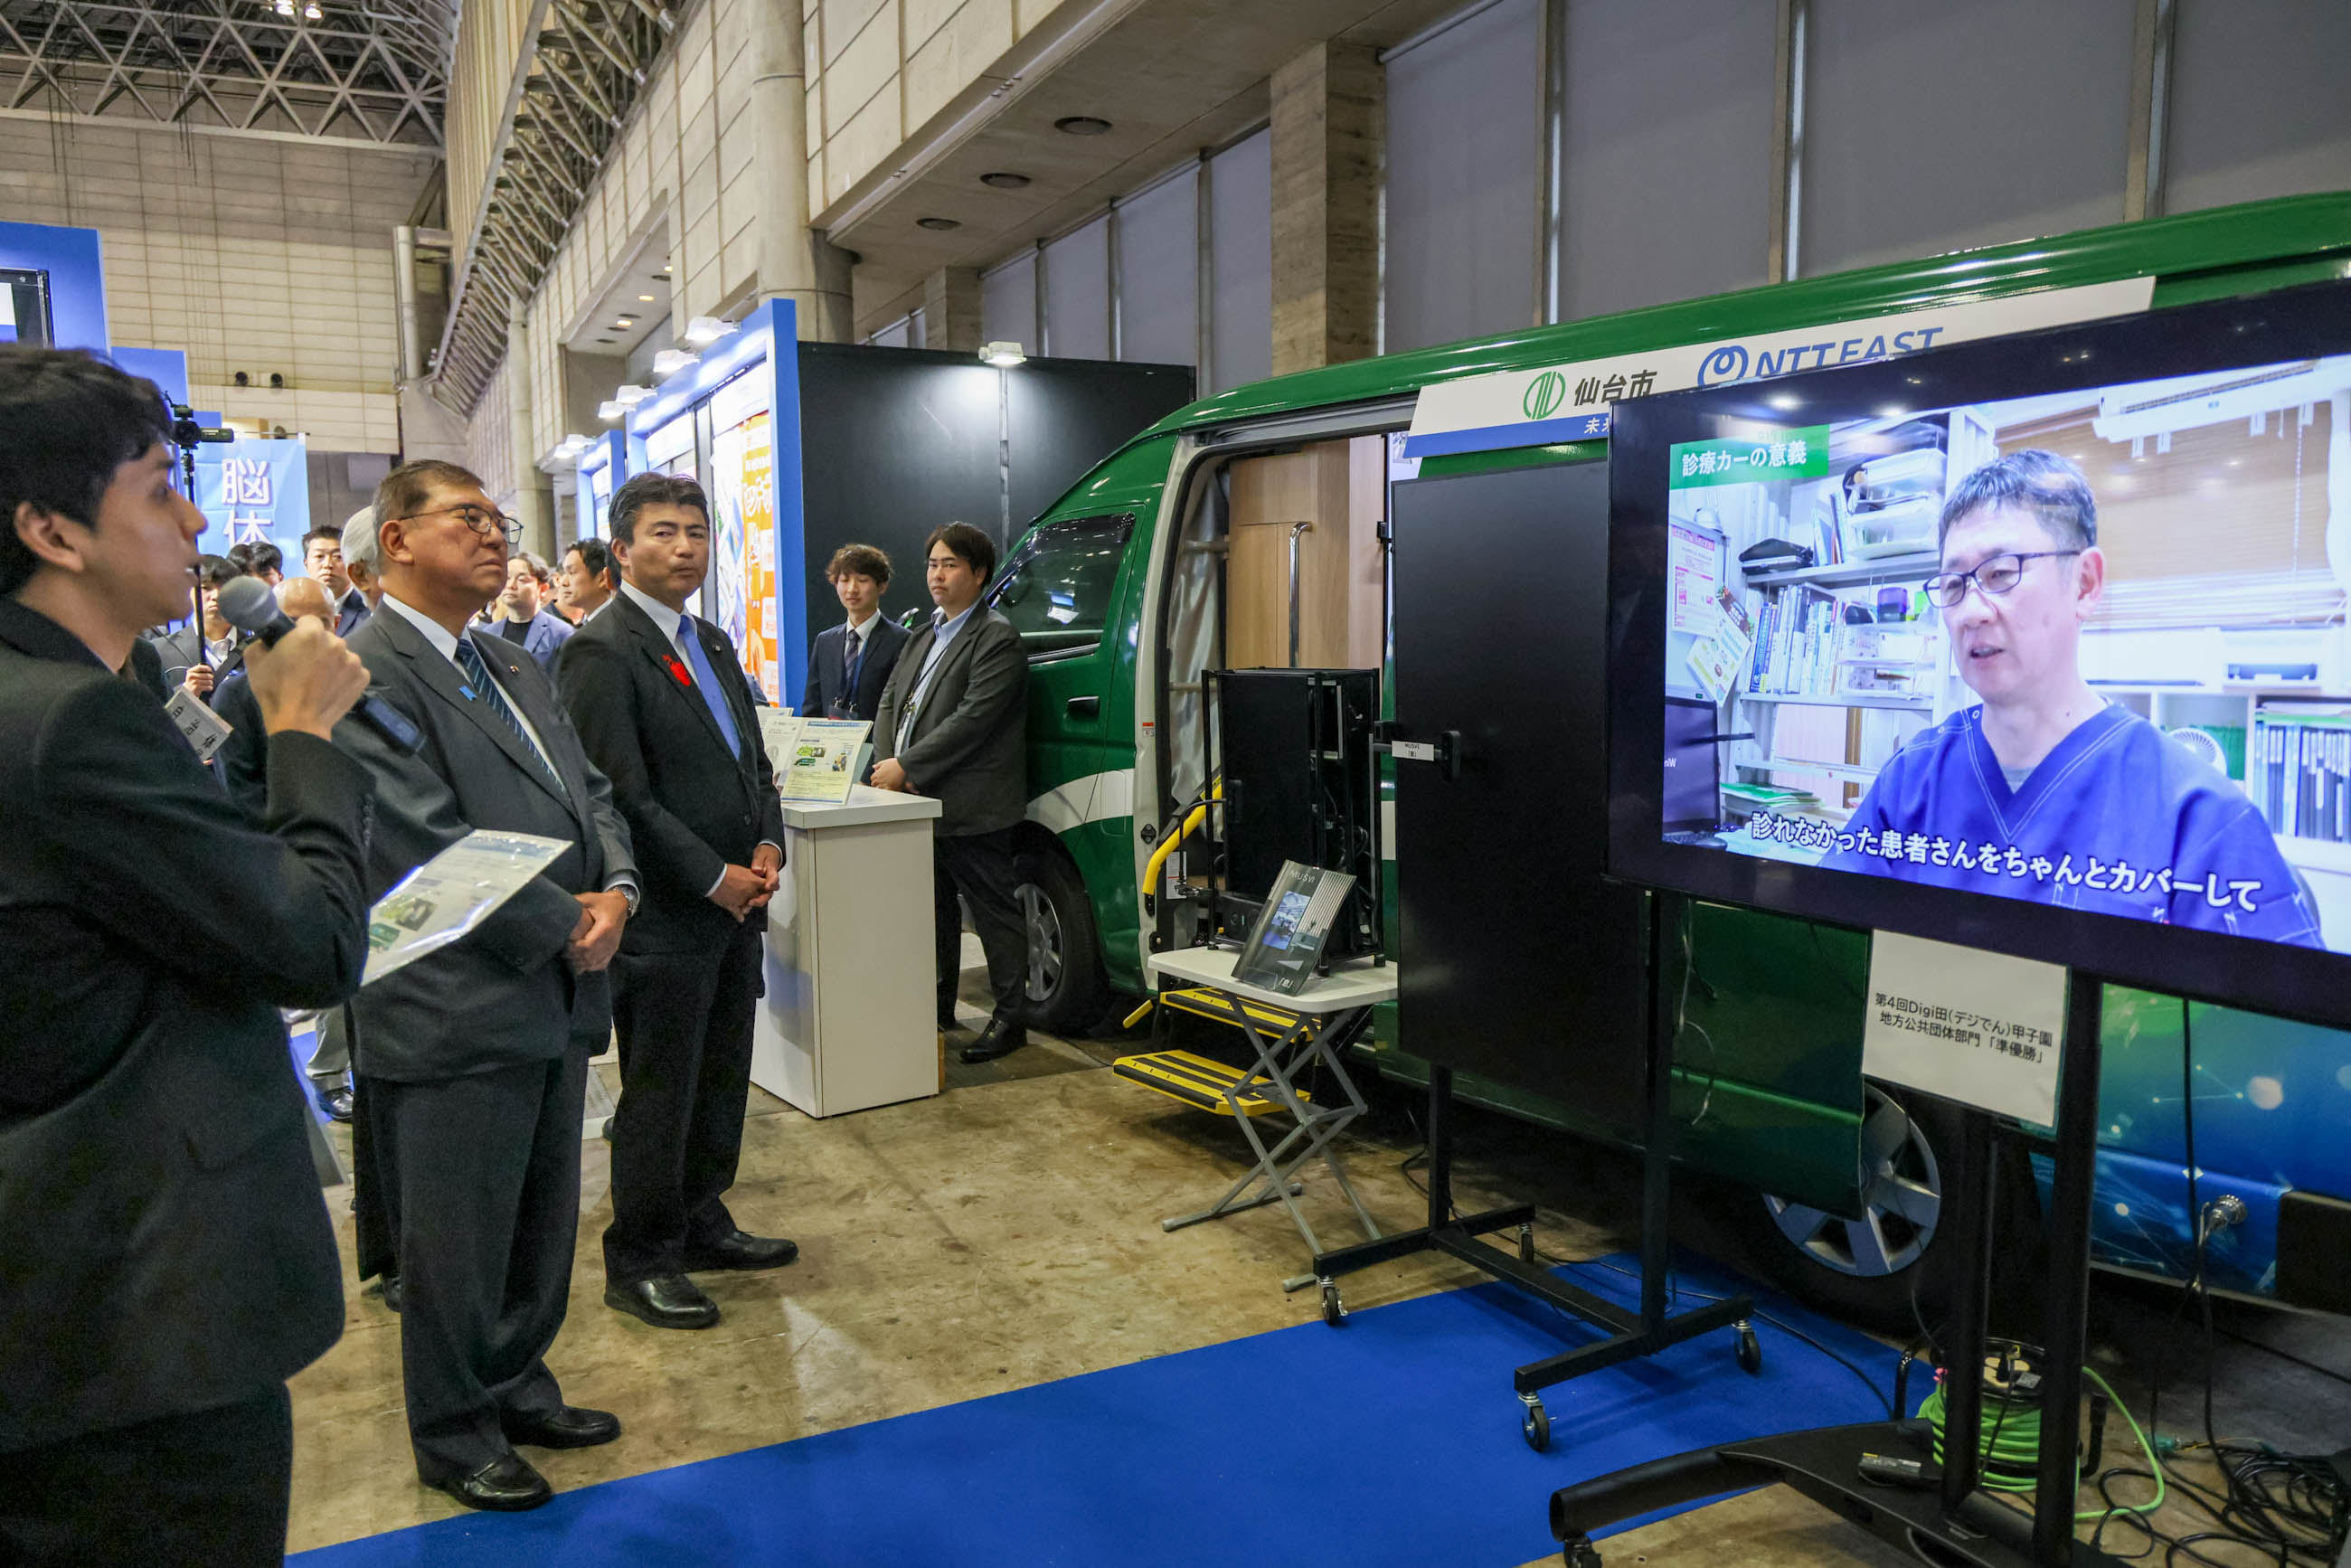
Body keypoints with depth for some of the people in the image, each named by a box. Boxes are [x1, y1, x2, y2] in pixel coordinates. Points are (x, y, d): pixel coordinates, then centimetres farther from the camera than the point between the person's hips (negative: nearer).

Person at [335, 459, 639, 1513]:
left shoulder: (514, 668, 16)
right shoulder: (366, 675, -14)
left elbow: (589, 792, 14)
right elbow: (424, 844, -21)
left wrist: (615, 891, -5)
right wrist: (564, 923, -14)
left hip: (556, 1001, 8)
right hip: (454, 1018, -8)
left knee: (541, 1227, 20)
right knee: (457, 1245, 8)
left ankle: (518, 1389, 38)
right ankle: (454, 1436, 27)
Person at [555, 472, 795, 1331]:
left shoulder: (713, 644, 14)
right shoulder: (600, 653, -13)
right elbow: (622, 796, -18)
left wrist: (767, 848, 1)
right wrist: (713, 878, -16)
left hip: (734, 906, 8)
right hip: (663, 918, -8)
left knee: (721, 1082, 17)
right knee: (660, 1094, 3)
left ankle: (701, 1222, 33)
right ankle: (639, 1261, 18)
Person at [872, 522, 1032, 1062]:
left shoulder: (996, 639, -10)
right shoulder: (922, 637, 19)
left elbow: (972, 720, -19)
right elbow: (890, 704, 15)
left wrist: (907, 767, -18)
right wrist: (885, 765, -3)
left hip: (971, 810, -9)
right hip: (919, 805, 9)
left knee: (994, 911, 0)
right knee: (934, 909, 17)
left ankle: (1009, 1018, 9)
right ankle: (937, 1007, 30)